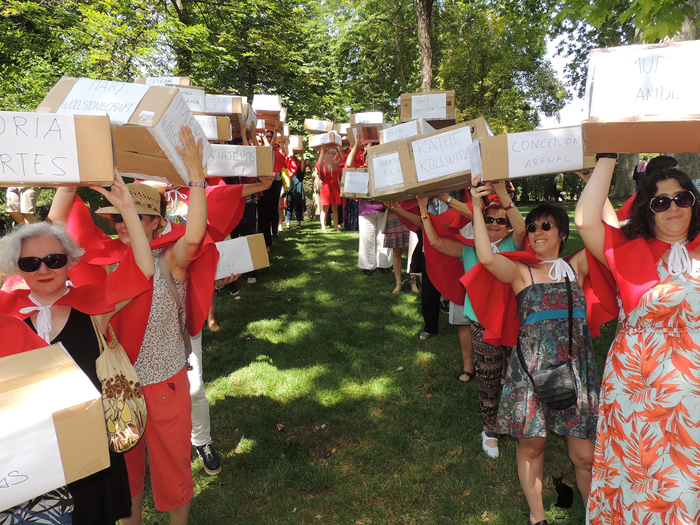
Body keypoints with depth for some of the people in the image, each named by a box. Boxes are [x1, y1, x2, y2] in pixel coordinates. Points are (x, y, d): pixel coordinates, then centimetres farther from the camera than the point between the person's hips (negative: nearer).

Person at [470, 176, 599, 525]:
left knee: (585, 456, 4)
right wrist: (477, 207, -14)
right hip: (532, 368, -1)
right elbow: (486, 257, -15)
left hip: (576, 368, 1)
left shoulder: (576, 267, 10)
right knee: (531, 445, 10)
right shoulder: (520, 272, 4)